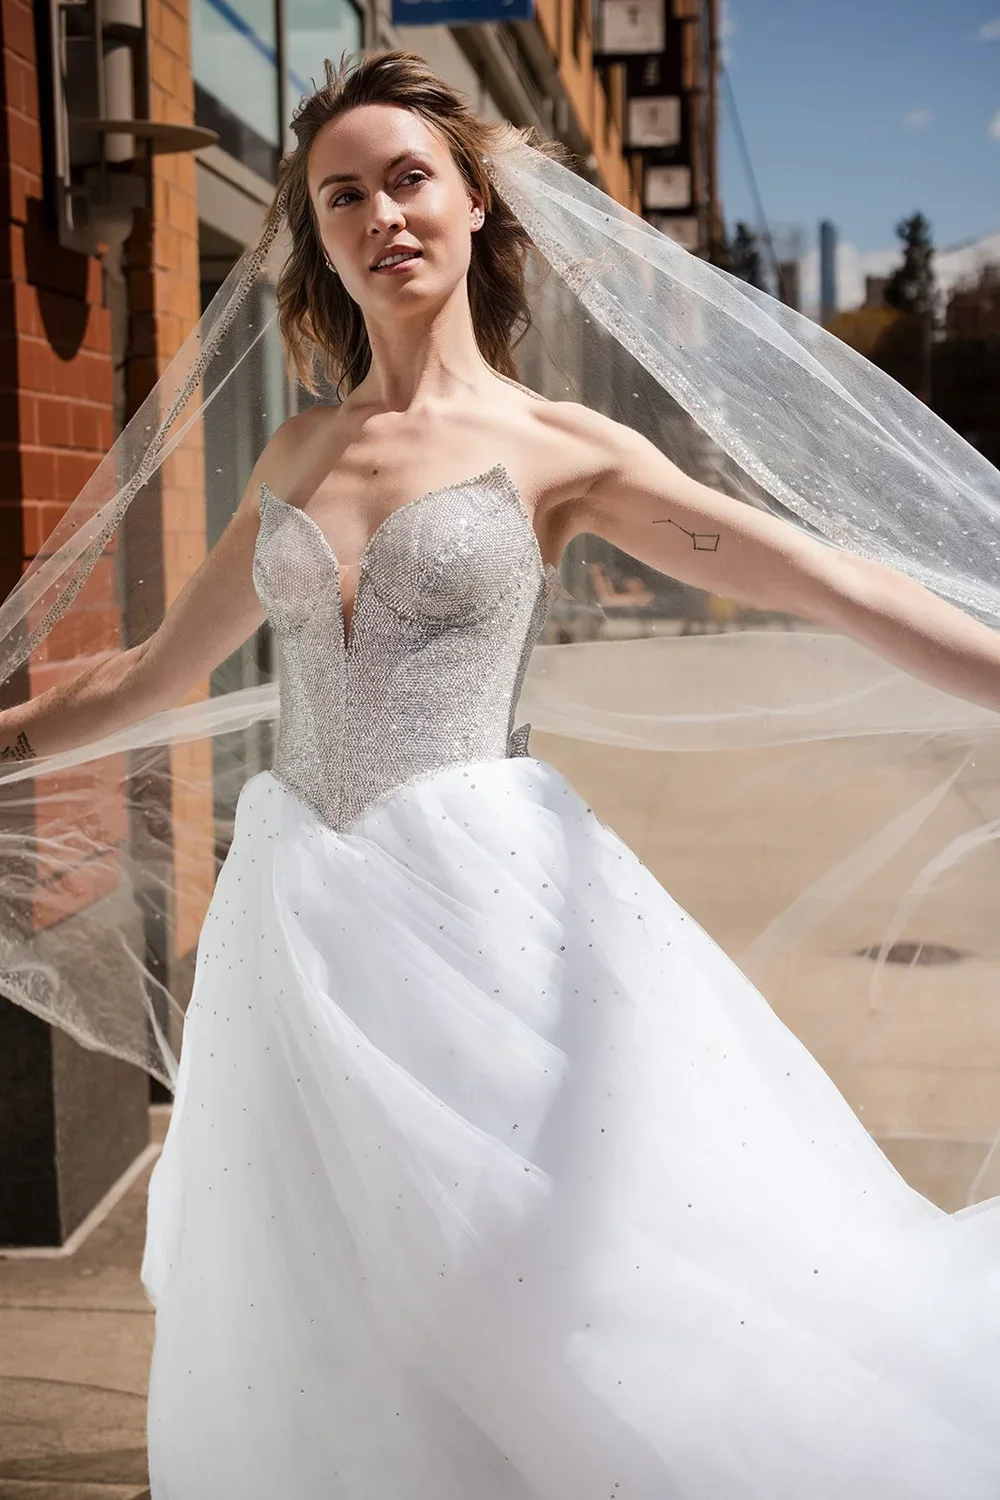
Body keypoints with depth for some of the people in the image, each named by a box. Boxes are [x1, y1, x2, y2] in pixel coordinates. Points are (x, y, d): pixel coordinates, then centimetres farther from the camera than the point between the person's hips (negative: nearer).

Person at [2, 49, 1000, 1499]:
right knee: (336, 1346, 13)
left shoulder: (559, 446, 1)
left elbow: (839, 588, -8)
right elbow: (154, 670, 23)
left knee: (586, 1310, -1)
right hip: (299, 917, 5)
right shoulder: (293, 458, 13)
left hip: (483, 894, -4)